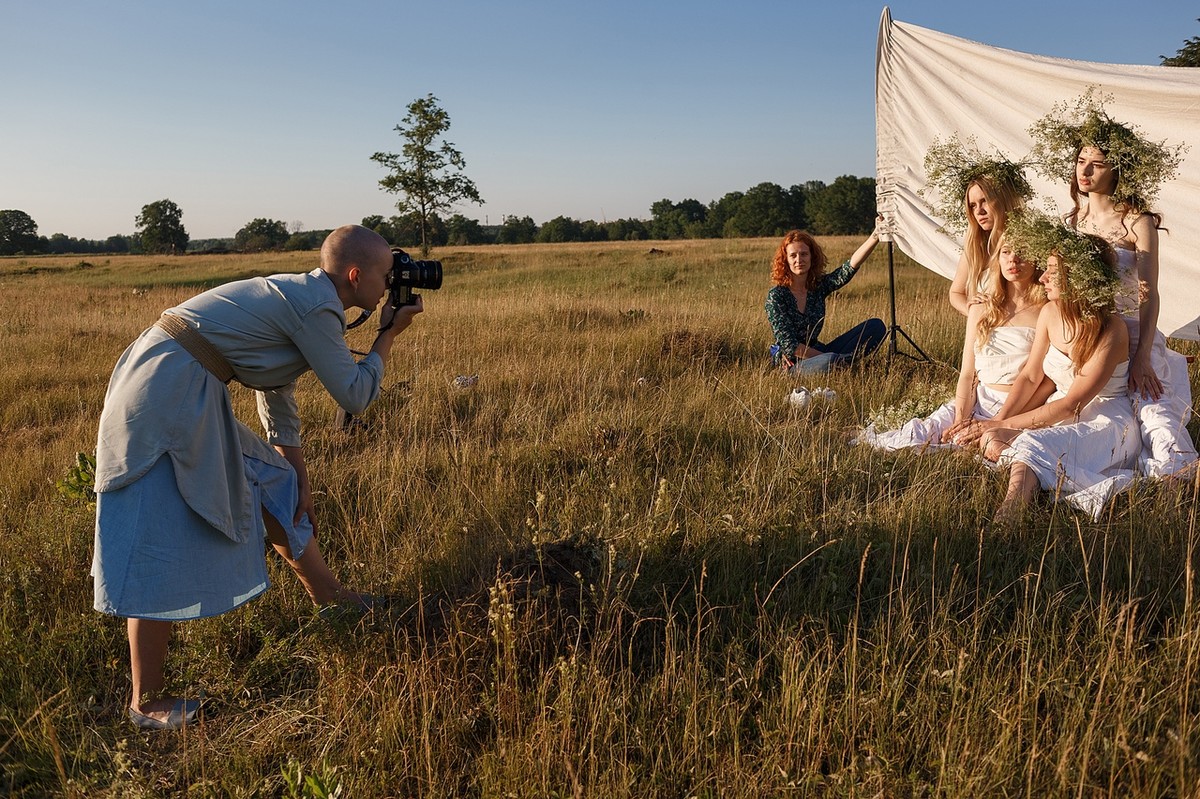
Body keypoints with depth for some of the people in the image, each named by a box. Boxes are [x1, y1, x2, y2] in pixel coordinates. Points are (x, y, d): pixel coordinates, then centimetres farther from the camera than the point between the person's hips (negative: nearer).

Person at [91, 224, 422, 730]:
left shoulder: (296, 299, 16)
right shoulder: (316, 308, -13)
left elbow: (277, 395, 23)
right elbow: (354, 395, -8)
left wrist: (300, 480, 24)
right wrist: (388, 337, 6)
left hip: (183, 393, 10)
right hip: (167, 392, -10)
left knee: (272, 483, 20)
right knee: (163, 546, -4)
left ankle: (326, 592, 37)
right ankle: (147, 704, 8)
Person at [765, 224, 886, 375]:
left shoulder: (819, 285, 3)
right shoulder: (776, 295, -11)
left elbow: (851, 266, -13)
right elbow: (789, 345, -16)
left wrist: (876, 235, -27)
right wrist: (827, 357, -19)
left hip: (817, 352, 7)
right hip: (792, 364, -7)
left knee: (876, 326, -3)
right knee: (829, 360, -41)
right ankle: (840, 361, -9)